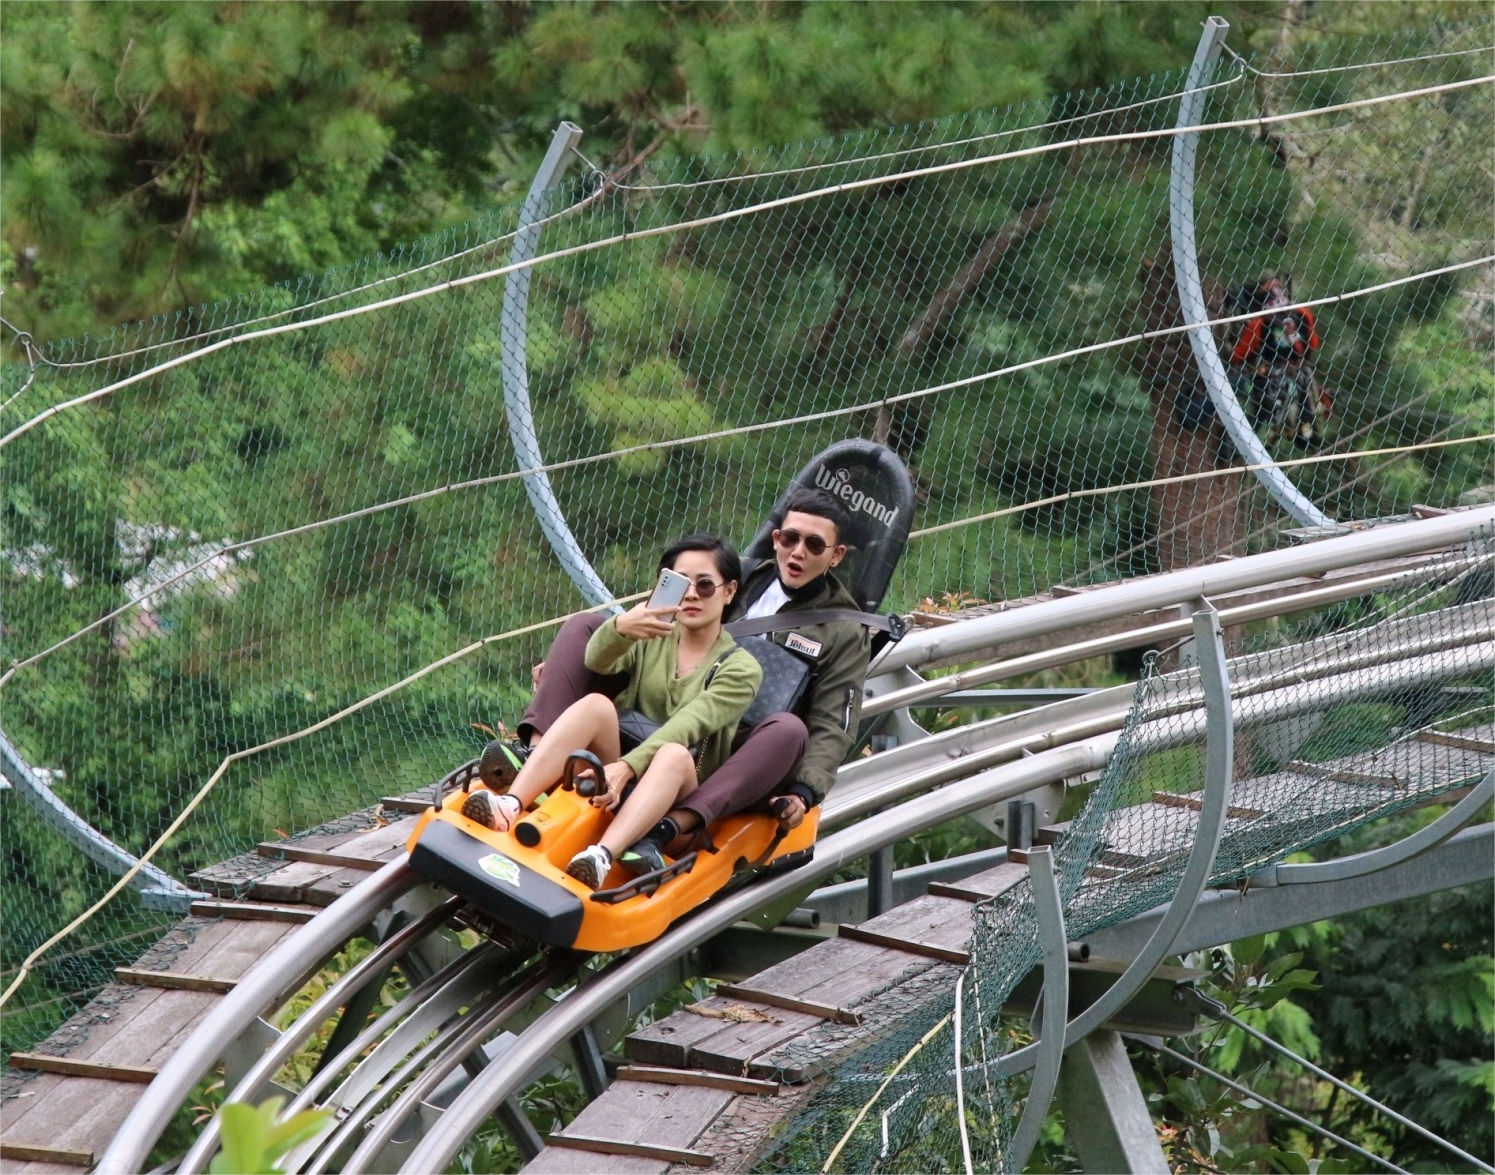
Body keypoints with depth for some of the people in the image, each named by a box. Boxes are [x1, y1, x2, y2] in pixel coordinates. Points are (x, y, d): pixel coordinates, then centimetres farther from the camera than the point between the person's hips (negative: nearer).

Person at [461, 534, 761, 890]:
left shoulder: (741, 669, 4)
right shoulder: (651, 635, 15)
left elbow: (686, 726, -14)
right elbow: (598, 660, -8)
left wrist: (626, 767, -31)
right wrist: (620, 627, -32)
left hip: (676, 793, -3)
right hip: (614, 765, 3)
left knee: (675, 754, -37)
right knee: (596, 704, -27)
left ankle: (602, 856, -62)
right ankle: (510, 803, -46)